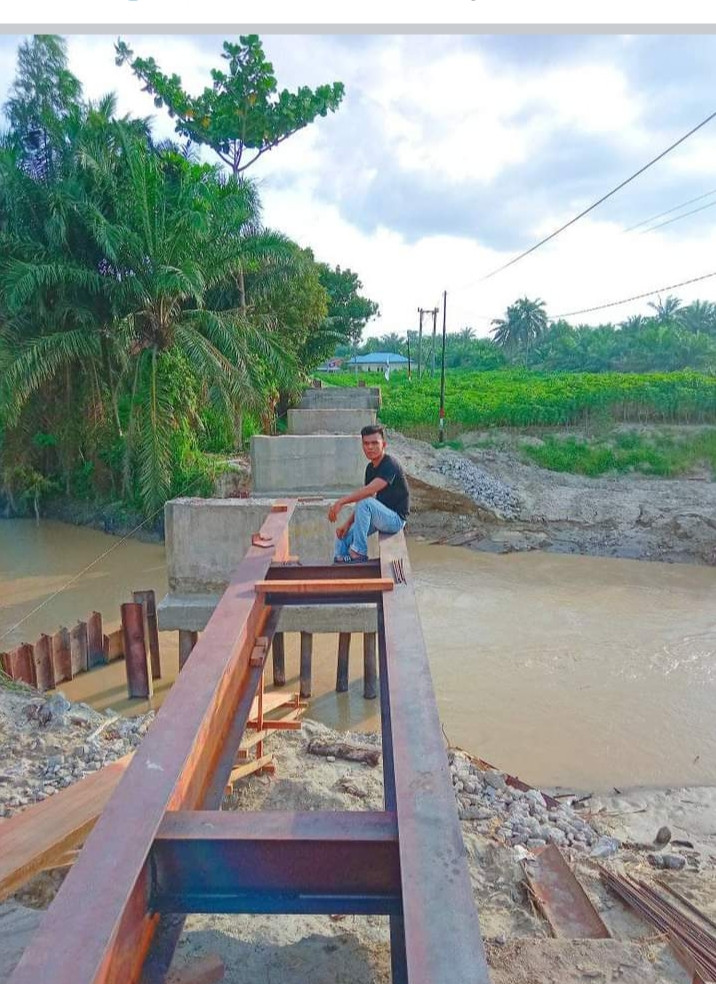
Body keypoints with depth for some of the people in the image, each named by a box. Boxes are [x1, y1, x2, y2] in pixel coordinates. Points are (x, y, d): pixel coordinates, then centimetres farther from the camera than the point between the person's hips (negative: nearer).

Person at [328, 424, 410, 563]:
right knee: (343, 536, 0)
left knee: (365, 503, -31)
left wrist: (341, 502, -37)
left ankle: (358, 553, -21)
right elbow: (363, 496, 10)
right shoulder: (370, 468, 8)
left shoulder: (390, 465, -19)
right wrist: (348, 523, 0)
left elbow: (369, 491, -34)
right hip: (379, 515, 9)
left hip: (396, 518, -9)